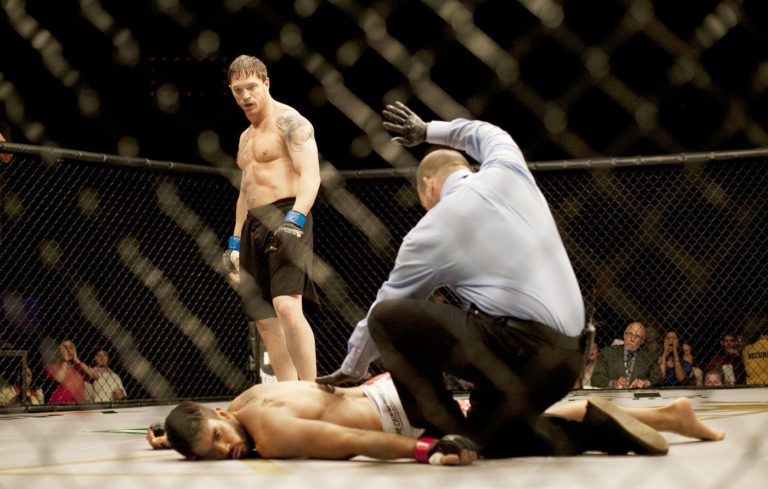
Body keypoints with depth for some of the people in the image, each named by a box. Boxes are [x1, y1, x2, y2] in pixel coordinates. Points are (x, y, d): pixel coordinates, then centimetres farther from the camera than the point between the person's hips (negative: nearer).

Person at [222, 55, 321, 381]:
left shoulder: (289, 121, -3)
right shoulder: (246, 137, 24)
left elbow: (310, 176, -15)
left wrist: (294, 220, -29)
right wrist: (235, 243, 23)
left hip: (285, 215, -9)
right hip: (253, 226, 9)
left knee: (287, 307, -25)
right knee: (265, 322, 3)